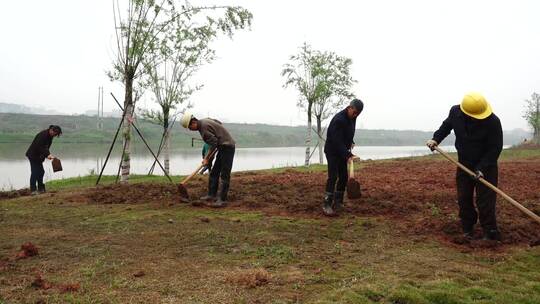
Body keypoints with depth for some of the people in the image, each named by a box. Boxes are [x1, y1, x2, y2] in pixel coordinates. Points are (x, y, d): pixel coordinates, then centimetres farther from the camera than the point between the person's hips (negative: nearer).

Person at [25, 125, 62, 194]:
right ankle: (33, 190, -7)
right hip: (33, 155, -9)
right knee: (35, 172, -10)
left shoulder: (50, 136, 7)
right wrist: (47, 154, -32)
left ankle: (40, 189, 17)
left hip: (38, 156, 9)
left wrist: (48, 155, -1)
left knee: (41, 172, 10)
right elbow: (39, 147, -27)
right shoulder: (43, 135, -22)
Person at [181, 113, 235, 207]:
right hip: (223, 147, 10)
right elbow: (219, 123, 21)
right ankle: (212, 195, 17)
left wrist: (207, 159, -15)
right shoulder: (205, 121, 10)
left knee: (224, 175, -10)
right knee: (214, 173, 12)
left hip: (227, 147, -10)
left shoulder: (204, 126, -19)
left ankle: (222, 200, -10)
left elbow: (213, 143, -21)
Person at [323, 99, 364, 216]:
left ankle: (337, 202, 15)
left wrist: (350, 142, 5)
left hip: (342, 151, 8)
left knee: (344, 177, 5)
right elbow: (337, 141, -30)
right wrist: (348, 155, -35)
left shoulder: (352, 118, 3)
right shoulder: (339, 119, -25)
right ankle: (326, 205, -12)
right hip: (332, 151, -8)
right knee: (333, 177, -14)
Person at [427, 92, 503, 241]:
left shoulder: (493, 121, -25)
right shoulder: (455, 112, -13)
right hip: (464, 165, 4)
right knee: (463, 198, 7)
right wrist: (436, 139, -4)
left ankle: (490, 233, 2)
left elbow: (495, 148, -20)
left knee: (485, 200, -8)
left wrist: (481, 168, -26)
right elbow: (446, 126, 11)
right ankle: (467, 229, 21)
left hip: (486, 166, -4)